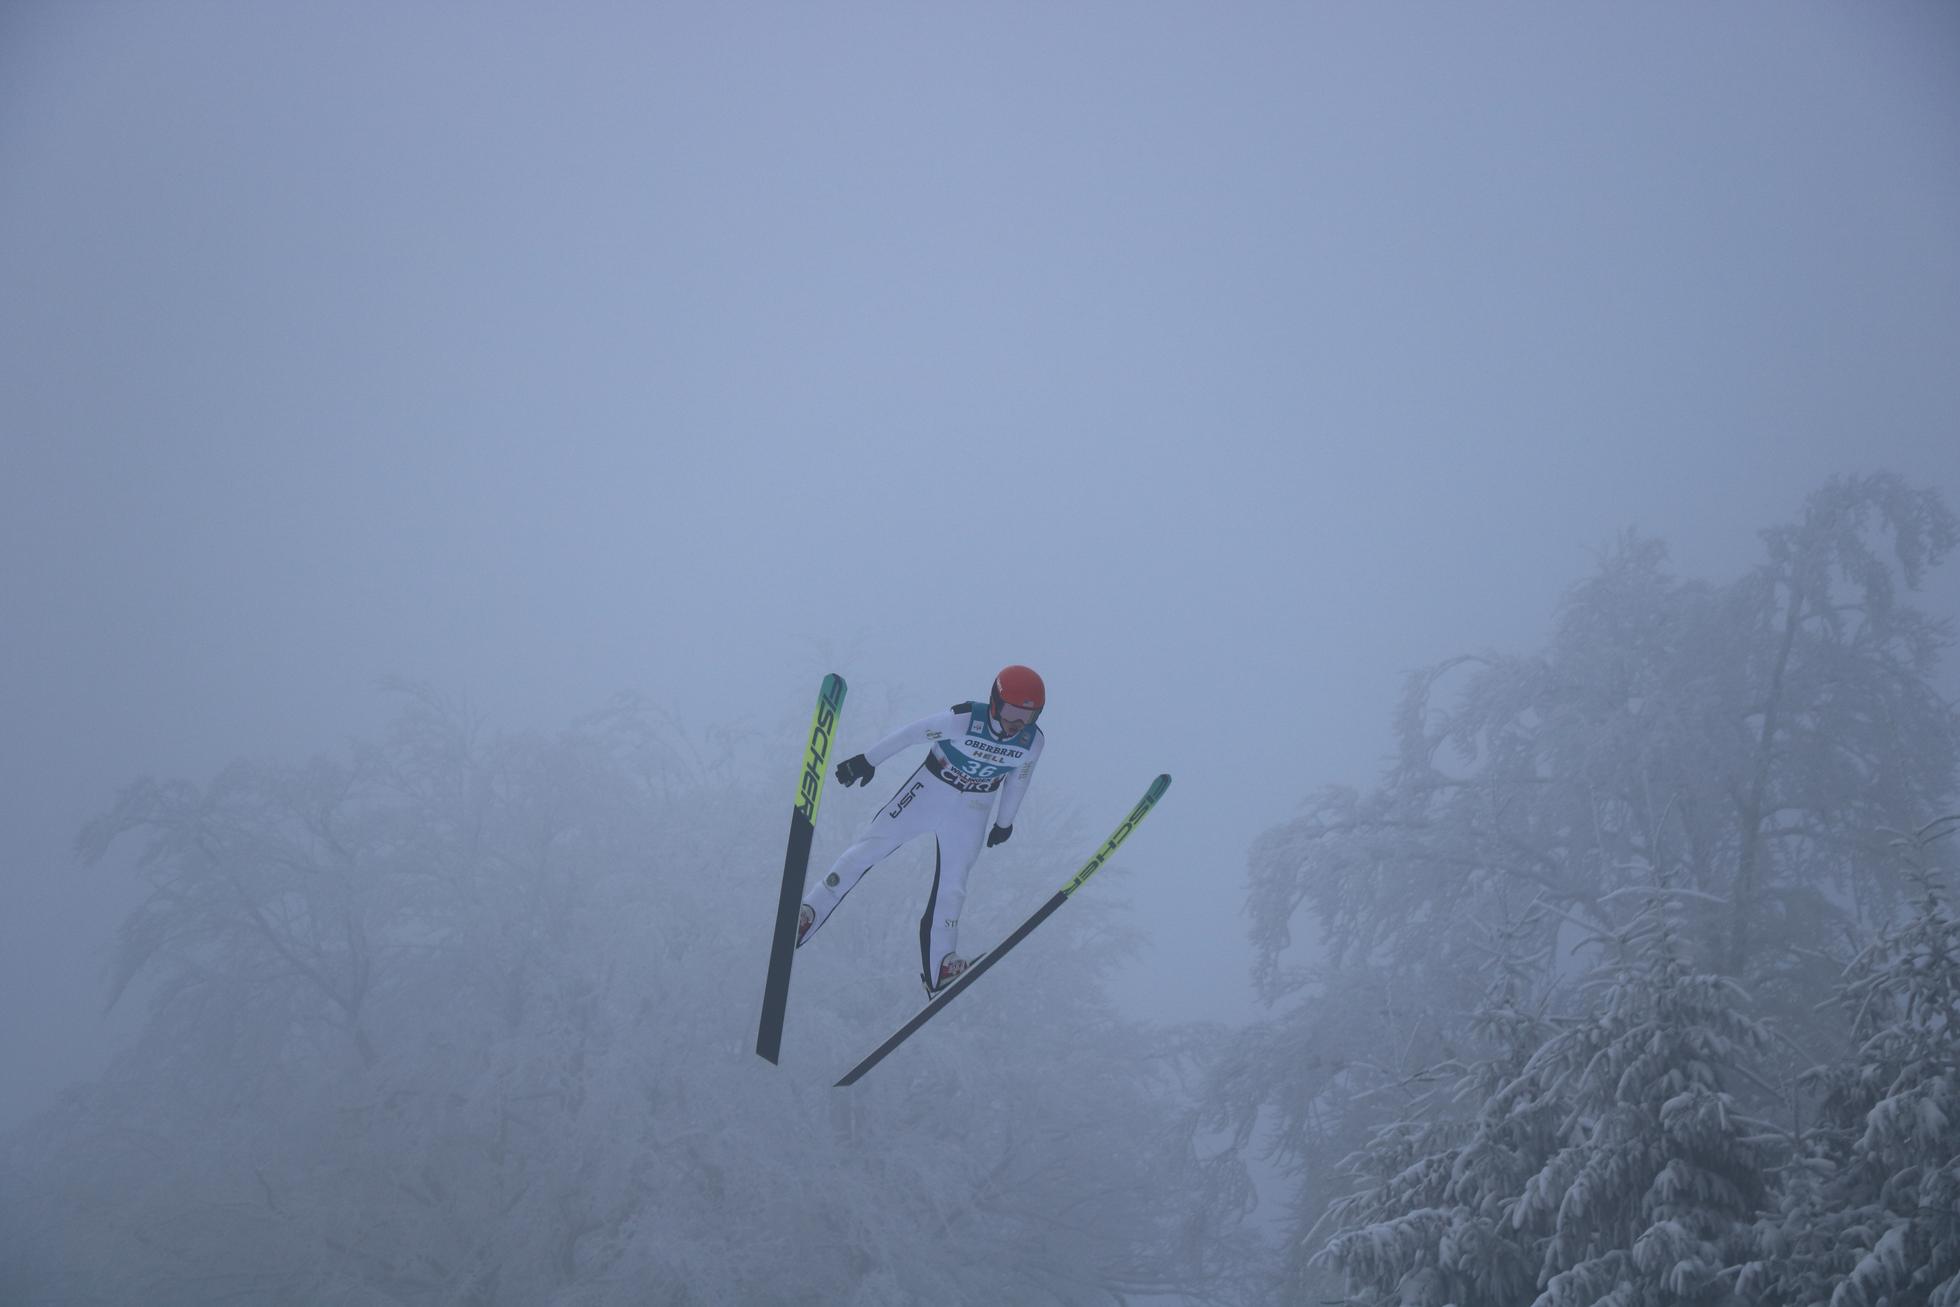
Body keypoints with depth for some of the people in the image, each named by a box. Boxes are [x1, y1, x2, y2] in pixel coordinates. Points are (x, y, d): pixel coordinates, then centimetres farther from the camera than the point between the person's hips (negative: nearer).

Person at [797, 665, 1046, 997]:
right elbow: (911, 734, -18)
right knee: (870, 847, -4)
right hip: (930, 789, -2)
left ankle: (940, 967, 21)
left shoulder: (1032, 742, -17)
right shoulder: (964, 720, -30)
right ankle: (808, 914, 6)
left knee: (952, 886, 5)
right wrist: (867, 760, -12)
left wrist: (1005, 821, 16)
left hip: (972, 810, 2)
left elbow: (1018, 780, 3)